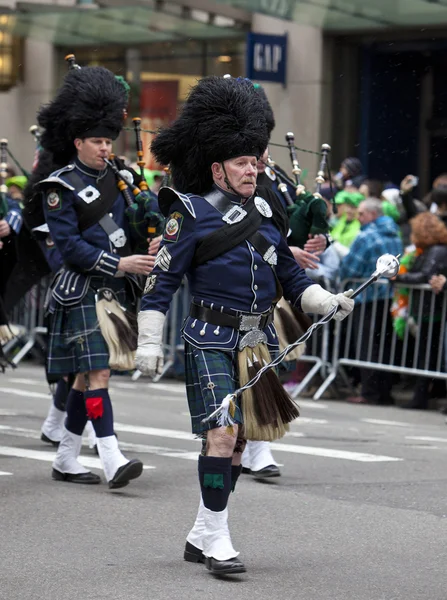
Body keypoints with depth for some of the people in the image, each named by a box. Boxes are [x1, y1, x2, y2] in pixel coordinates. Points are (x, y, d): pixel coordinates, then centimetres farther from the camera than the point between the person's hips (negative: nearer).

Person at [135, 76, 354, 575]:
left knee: (237, 440, 9)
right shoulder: (191, 214, -6)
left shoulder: (264, 208, 11)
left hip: (258, 341, 6)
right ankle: (217, 540, -7)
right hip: (212, 340, -6)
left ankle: (200, 536, 20)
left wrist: (327, 301, 0)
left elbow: (289, 274, 17)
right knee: (222, 433, -15)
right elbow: (162, 281, -6)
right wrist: (149, 343, -11)